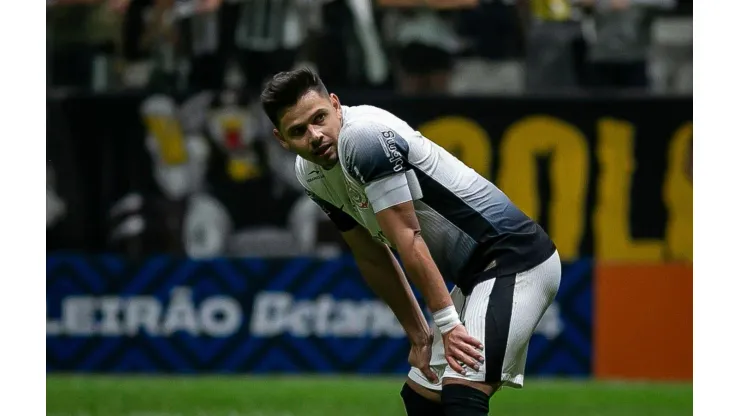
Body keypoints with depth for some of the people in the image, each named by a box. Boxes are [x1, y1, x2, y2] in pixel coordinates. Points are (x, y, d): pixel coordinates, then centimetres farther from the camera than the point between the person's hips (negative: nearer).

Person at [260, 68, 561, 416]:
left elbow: (408, 238, -21)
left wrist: (446, 321, -20)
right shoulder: (310, 174, 8)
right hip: (473, 277, 10)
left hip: (514, 260, -10)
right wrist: (419, 335, 14)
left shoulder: (363, 137, -21)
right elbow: (373, 259, 15)